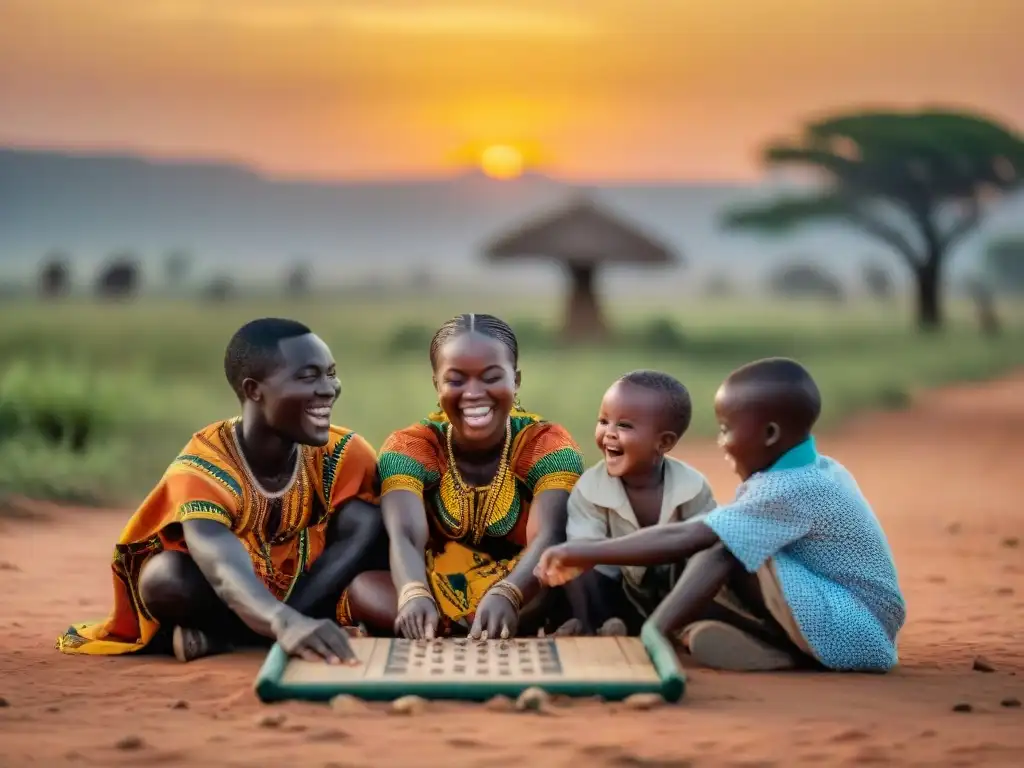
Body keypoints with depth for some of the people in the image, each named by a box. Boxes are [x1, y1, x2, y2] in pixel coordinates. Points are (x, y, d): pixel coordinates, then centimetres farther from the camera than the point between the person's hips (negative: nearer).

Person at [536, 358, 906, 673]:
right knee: (722, 542, 5)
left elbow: (682, 540, -24)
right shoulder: (819, 472, 9)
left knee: (727, 548, -17)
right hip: (865, 630, 10)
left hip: (852, 636, -10)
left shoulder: (787, 491, -20)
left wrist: (585, 552, -19)